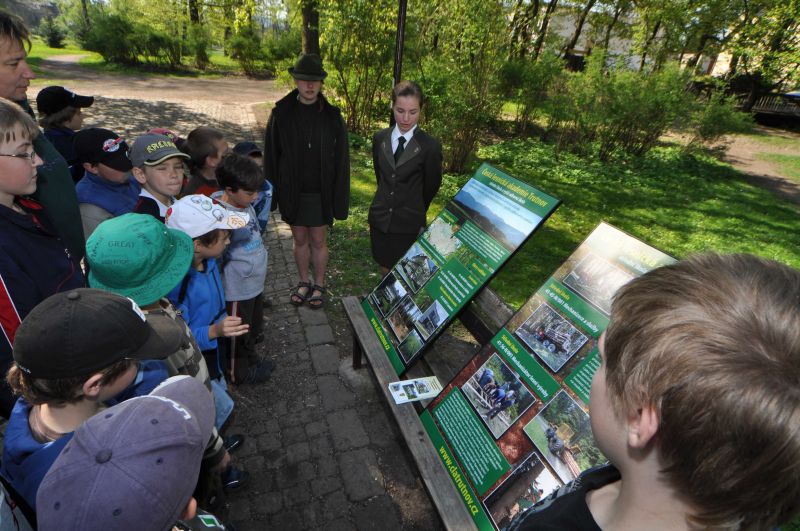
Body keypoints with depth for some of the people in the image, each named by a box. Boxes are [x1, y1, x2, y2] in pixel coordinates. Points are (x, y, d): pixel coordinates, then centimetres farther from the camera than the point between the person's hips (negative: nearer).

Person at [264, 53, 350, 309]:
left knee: (318, 241, 9)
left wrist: (340, 199, -7)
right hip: (292, 192, 1)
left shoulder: (332, 116, -6)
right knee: (300, 240, 14)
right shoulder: (281, 114, -4)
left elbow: (341, 160, -4)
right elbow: (271, 157, 0)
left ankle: (319, 285, 28)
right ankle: (303, 282, 33)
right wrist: (271, 194, -1)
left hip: (321, 193, -1)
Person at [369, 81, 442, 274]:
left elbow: (432, 185, 0)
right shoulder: (380, 138, 1)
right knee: (385, 273, 16)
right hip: (380, 219, 4)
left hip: (410, 224, -4)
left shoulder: (430, 146, -12)